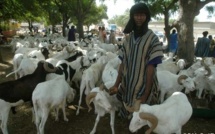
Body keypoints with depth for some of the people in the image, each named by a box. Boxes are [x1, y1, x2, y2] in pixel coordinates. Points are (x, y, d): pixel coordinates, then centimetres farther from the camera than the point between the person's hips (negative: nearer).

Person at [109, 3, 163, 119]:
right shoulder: (128, 38, 4)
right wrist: (116, 85, -2)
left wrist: (146, 93, -14)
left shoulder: (152, 39, -10)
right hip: (128, 85, 4)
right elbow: (123, 63, 3)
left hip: (144, 85, -4)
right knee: (129, 113, 17)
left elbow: (151, 67, -13)